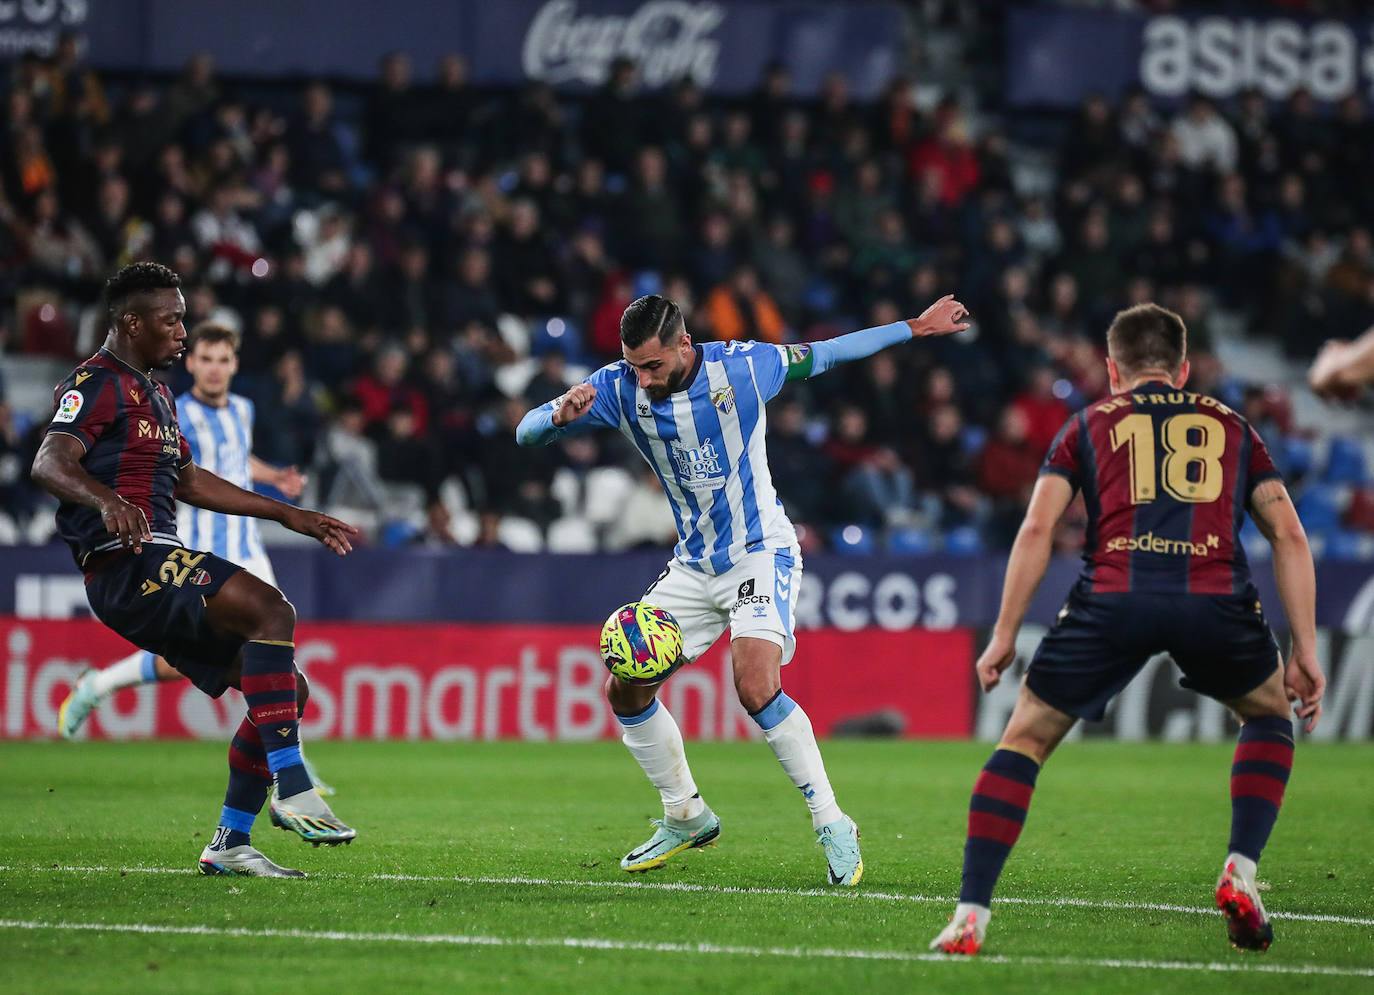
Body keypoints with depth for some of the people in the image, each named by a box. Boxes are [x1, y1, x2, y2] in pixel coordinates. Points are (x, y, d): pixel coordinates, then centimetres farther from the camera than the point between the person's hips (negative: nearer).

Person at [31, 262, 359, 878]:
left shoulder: (153, 393, 25)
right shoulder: (97, 384, -6)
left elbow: (187, 480, 36)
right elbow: (49, 464, -23)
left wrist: (290, 516, 34)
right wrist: (108, 501, -43)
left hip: (159, 574, 10)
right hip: (127, 566, -10)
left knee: (288, 692, 6)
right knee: (271, 611, -29)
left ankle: (230, 845, 10)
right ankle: (291, 787, -33)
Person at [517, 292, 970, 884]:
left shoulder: (741, 368, -17)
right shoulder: (619, 388, -9)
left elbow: (826, 354, -1)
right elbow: (526, 434, -7)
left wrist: (918, 327, 7)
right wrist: (560, 415, -31)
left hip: (760, 553, -5)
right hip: (693, 566, 5)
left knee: (755, 688, -25)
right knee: (624, 690, 0)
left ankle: (833, 826, -13)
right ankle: (687, 819, 21)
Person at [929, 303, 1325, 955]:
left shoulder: (1089, 425, 24)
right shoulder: (1230, 426, 28)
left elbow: (1038, 526, 10)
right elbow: (1289, 535, 18)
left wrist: (1004, 636, 12)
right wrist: (1304, 650, 18)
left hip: (1113, 599, -1)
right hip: (1216, 600, 1)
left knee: (1025, 739, 15)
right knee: (1268, 717, 30)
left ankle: (970, 915, 4)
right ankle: (1241, 872, 13)